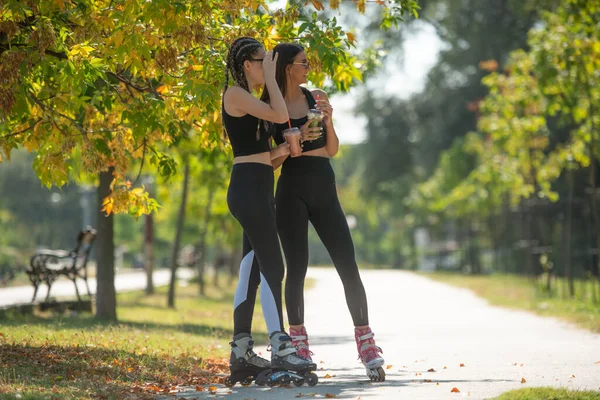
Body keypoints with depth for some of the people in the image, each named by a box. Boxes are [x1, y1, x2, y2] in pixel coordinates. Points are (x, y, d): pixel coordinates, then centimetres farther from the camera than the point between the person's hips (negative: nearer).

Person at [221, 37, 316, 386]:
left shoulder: (247, 99, 22)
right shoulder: (235, 93, -7)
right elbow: (281, 115, -17)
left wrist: (283, 150, 4)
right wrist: (270, 77, -6)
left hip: (258, 190, 10)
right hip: (249, 188, -10)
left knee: (252, 271, 7)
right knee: (272, 268, -14)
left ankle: (241, 355, 8)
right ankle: (280, 349, -18)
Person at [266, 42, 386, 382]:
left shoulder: (316, 97, 9)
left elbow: (333, 150, 10)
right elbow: (272, 161, -1)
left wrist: (328, 120, -7)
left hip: (324, 190, 3)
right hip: (292, 191, -3)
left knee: (348, 267, -2)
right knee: (297, 268, -3)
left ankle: (366, 344, 2)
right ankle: (298, 347, 4)